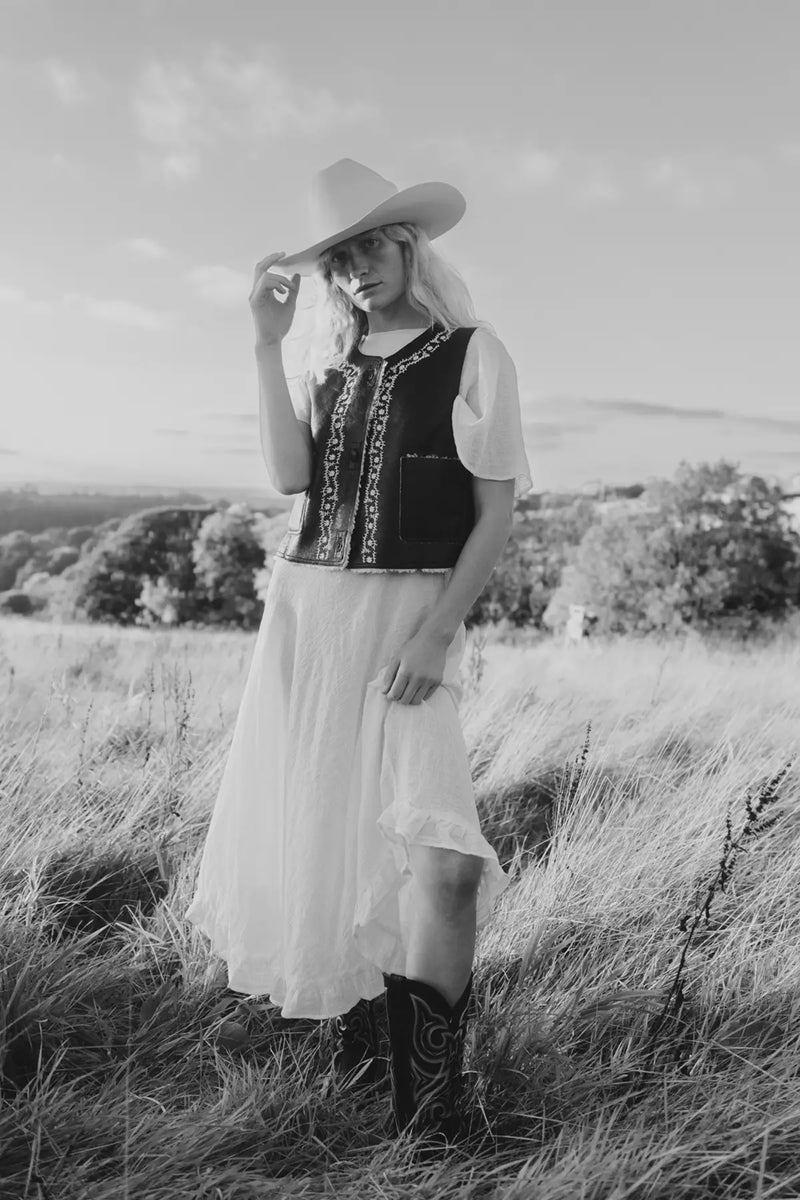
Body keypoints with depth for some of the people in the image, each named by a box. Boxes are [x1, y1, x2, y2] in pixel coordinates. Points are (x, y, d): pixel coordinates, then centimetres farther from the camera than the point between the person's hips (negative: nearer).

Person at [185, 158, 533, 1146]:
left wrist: (438, 631, -14)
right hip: (307, 607, 5)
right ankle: (352, 1022, 33)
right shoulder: (327, 363, 15)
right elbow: (290, 477, 0)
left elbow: (497, 510, -4)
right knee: (304, 830, 10)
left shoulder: (474, 354, 0)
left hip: (411, 613, -5)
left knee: (438, 849, -19)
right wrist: (267, 343, -2)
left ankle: (429, 1107, -7)